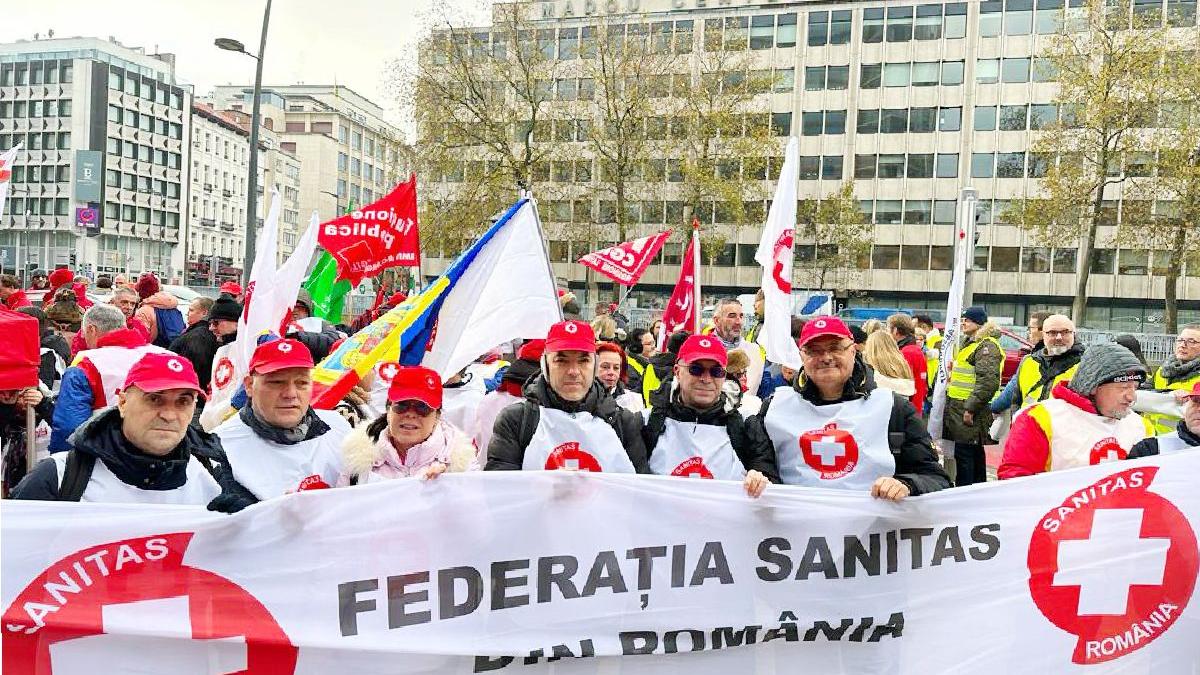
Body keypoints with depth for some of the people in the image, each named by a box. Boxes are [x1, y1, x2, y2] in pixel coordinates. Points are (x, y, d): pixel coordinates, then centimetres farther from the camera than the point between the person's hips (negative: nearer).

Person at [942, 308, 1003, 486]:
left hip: (970, 414, -11)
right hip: (960, 409, 11)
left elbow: (988, 381, -24)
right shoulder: (970, 343, 20)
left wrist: (970, 408, -24)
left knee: (964, 454, -9)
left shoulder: (987, 346, -14)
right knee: (976, 455, 17)